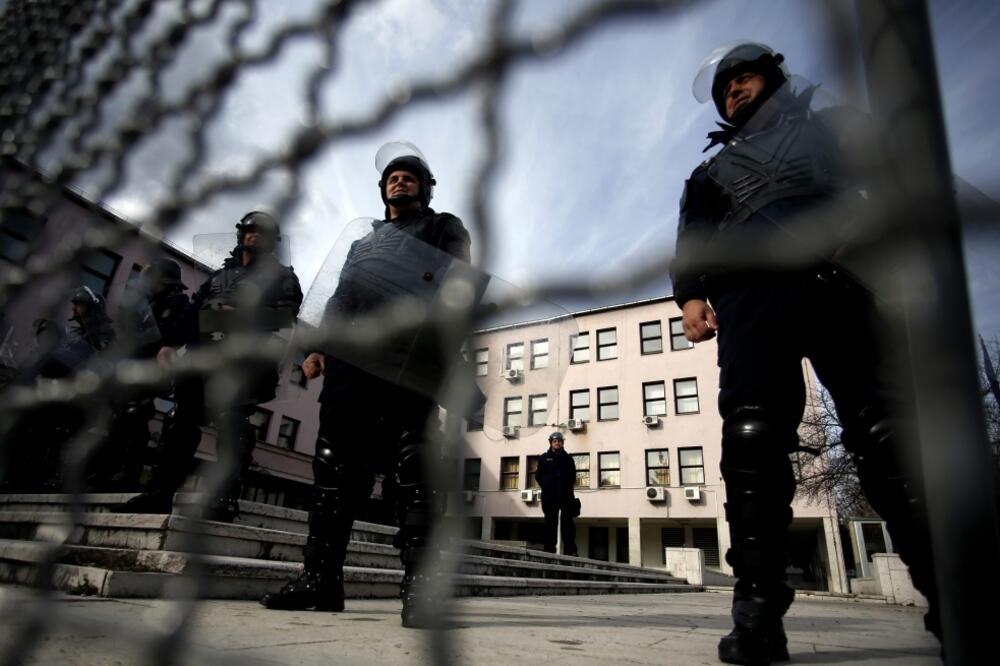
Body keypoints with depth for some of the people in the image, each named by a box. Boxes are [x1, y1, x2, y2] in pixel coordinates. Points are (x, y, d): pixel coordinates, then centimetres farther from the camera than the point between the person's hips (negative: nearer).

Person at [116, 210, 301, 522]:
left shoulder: (281, 276, 16)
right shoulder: (219, 275, 32)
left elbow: (286, 313, -2)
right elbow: (191, 311, 23)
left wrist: (245, 316, -15)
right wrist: (171, 343, 9)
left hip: (244, 358, -6)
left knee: (232, 421, -17)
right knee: (181, 419, 1)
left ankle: (225, 499, -19)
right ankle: (158, 492, 5)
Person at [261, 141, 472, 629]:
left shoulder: (443, 228, 22)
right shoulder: (364, 242, 36)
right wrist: (318, 346, 13)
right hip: (349, 357, 5)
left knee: (410, 466, -14)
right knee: (336, 464, -1)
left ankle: (419, 584, -14)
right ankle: (321, 577, 5)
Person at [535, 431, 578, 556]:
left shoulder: (568, 458, 12)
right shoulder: (544, 458, 9)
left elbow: (573, 477, 13)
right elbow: (538, 476, 8)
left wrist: (567, 487, 1)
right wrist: (547, 487, 1)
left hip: (566, 496, 1)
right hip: (549, 497, -1)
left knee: (568, 524, -2)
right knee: (550, 524, 3)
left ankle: (570, 550, -1)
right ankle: (549, 550, 6)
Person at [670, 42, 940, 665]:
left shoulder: (832, 125, 32)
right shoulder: (712, 170, 36)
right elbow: (692, 242, 21)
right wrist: (690, 294, 0)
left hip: (843, 278, 0)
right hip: (750, 295, 1)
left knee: (891, 431, -12)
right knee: (753, 438, -16)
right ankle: (758, 609, -18)